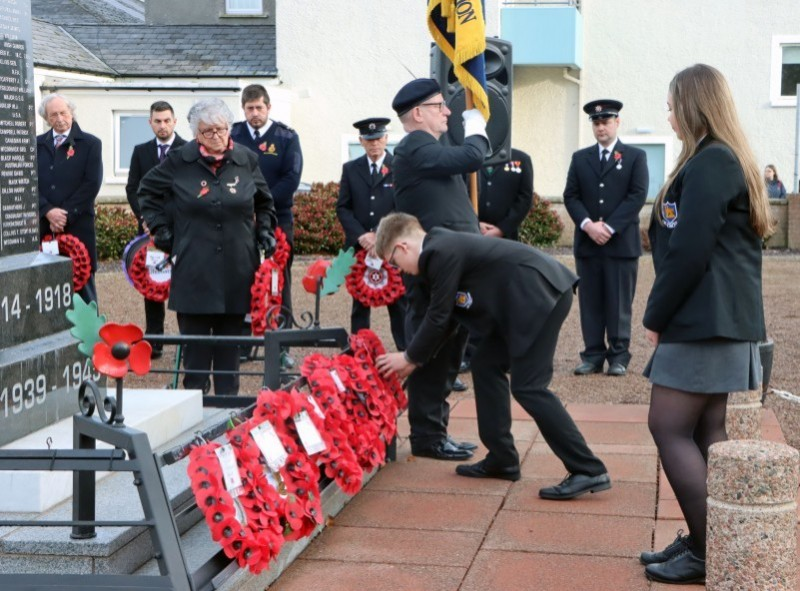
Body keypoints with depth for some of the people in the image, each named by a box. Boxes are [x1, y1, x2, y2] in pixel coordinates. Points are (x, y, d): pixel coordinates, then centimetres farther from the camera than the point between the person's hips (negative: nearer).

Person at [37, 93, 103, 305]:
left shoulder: (90, 144, 4)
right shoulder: (37, 144, 12)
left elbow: (91, 184, -5)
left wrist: (66, 216, -11)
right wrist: (48, 211, -10)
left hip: (77, 226, -3)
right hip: (43, 227, 3)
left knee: (82, 284, 2)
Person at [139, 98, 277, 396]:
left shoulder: (246, 160, 6)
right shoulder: (179, 161, 0)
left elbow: (264, 201, 24)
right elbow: (148, 190, 16)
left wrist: (265, 231, 13)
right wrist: (160, 227, 8)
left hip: (237, 269, 2)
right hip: (193, 268, -2)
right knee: (195, 338, 1)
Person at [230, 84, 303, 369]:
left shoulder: (287, 137, 2)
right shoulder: (233, 135, 6)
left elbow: (291, 179, -6)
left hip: (277, 220, -1)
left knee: (279, 284, 2)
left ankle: (281, 346, 6)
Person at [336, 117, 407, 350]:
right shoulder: (350, 169, 10)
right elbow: (342, 208, 6)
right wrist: (361, 235, -9)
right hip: (359, 246, 3)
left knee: (399, 303, 0)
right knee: (360, 304, 8)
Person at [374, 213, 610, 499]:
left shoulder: (441, 253, -14)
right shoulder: (443, 246, 17)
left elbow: (439, 316, -9)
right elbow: (445, 315, 23)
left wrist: (411, 357, 6)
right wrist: (417, 358, 25)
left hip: (541, 293, -11)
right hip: (527, 297, 11)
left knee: (528, 386, -10)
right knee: (486, 366, 14)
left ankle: (588, 471, -9)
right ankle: (502, 459, 20)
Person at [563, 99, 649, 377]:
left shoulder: (635, 156, 5)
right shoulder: (580, 158, 14)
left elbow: (638, 196, -4)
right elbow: (570, 196, 6)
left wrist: (609, 227, -12)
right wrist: (588, 225, -11)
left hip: (621, 242, -3)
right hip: (587, 242, 3)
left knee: (619, 303, -1)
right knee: (590, 302, 4)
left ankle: (619, 357, 5)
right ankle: (593, 356, 8)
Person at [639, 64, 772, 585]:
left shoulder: (708, 163, -15)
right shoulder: (733, 161, 16)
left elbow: (689, 252, -21)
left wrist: (656, 316, -10)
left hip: (704, 323, -10)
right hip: (724, 321, 10)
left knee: (670, 428, -4)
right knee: (707, 434, 11)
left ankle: (708, 552, 0)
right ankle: (705, 541, 16)